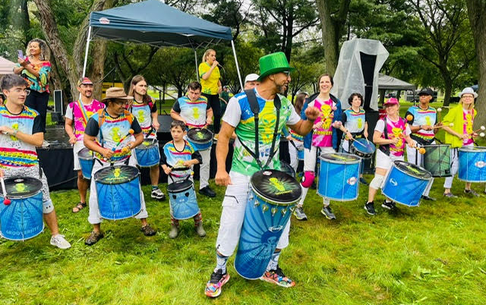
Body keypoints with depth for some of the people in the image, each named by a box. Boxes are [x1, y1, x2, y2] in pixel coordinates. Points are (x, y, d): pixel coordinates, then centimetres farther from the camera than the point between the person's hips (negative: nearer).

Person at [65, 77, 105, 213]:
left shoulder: (101, 106, 7)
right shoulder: (72, 106, 8)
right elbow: (68, 124, 13)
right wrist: (71, 135, -6)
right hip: (80, 144, 1)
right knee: (81, 174, 4)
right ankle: (82, 201, 22)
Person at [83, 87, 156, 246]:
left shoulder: (129, 117, -7)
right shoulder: (97, 118, -13)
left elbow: (140, 136, 4)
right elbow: (87, 140, -9)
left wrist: (131, 145, -16)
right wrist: (102, 150, -24)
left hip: (126, 161, 1)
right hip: (103, 162, -1)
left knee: (136, 190, 3)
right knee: (95, 195, 2)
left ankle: (144, 223, 20)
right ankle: (96, 231, 19)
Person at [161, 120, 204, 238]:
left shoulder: (189, 146, -5)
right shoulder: (167, 147, -2)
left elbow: (199, 158, -1)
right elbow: (162, 161, 7)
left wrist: (191, 161, -20)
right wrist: (165, 168, -12)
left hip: (187, 178, -1)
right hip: (173, 180, 1)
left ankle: (198, 224, 20)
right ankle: (174, 226, 27)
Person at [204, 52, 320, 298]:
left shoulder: (284, 104, 1)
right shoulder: (240, 101, -15)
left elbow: (300, 130, 14)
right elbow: (224, 136, -12)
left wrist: (310, 119, -9)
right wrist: (221, 168, -21)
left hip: (273, 173, 5)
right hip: (242, 174, -5)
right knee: (230, 224, 1)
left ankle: (271, 269, 33)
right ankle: (220, 271, 25)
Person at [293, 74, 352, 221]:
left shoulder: (336, 103, 9)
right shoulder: (311, 101, -1)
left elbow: (338, 123, 15)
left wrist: (340, 126, -7)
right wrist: (313, 125, -20)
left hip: (329, 144, 4)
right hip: (312, 142, -3)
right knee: (309, 175, -4)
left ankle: (326, 206, 24)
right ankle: (299, 206, 9)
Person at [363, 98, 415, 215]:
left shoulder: (404, 122, 10)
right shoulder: (382, 121, -6)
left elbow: (407, 137, 18)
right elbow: (375, 139, -12)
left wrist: (410, 142, -5)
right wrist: (391, 141, -21)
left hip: (399, 156, 5)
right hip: (385, 154, -5)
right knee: (379, 178, -11)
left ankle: (388, 202, 27)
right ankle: (369, 203, -4)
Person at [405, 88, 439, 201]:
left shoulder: (433, 111, 14)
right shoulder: (412, 110, -3)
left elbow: (434, 131, 20)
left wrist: (436, 127, -2)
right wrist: (421, 127, -21)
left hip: (430, 143, 6)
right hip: (416, 143, -6)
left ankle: (425, 193, 23)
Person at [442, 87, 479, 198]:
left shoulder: (473, 112, 11)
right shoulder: (455, 110, -11)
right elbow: (444, 125, -15)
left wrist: (472, 133, 6)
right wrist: (458, 135, -19)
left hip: (469, 143, 7)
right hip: (456, 143, -7)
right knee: (454, 167, -6)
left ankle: (468, 189, 29)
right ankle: (447, 191, 5)